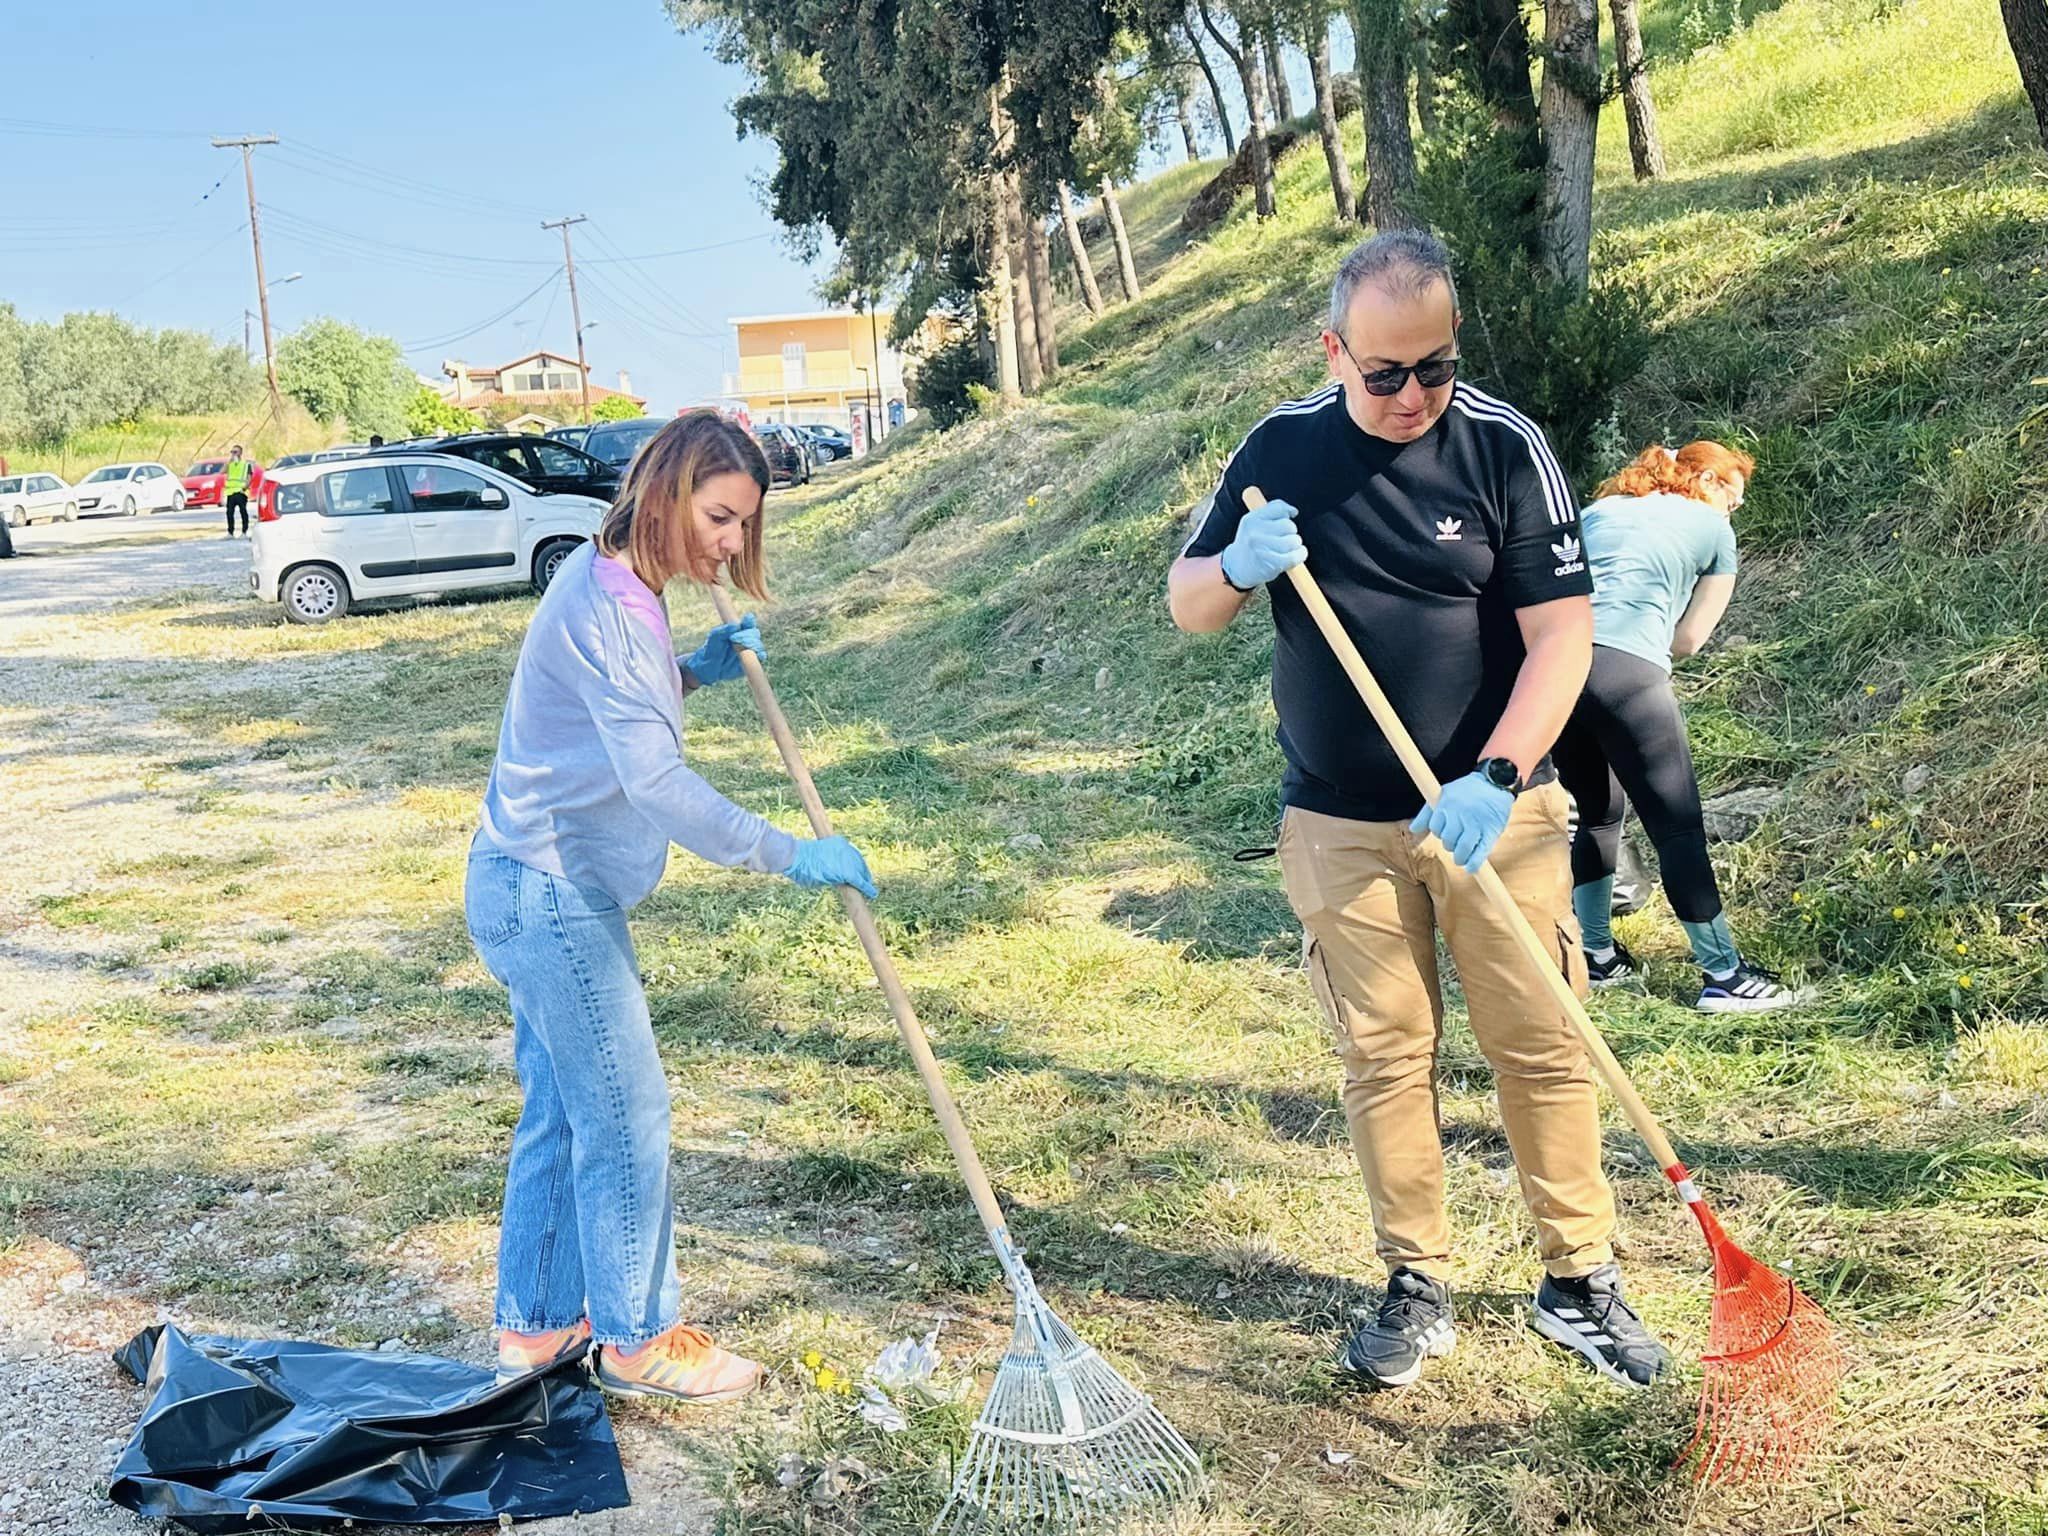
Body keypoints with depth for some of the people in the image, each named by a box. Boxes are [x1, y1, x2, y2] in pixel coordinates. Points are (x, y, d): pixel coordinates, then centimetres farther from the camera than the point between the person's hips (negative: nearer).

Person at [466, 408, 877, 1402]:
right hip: (552, 898, -10)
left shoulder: (611, 586, 9)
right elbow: (657, 783, -31)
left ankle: (536, 1324, 30)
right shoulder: (608, 602, -23)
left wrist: (697, 670, 7)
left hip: (537, 888, 10)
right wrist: (789, 856, -28)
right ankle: (639, 1338, 17)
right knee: (627, 1114, 1)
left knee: (560, 1113, 17)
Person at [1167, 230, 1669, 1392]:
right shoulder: (1281, 449, -1)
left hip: (1494, 808, -1)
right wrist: (1237, 568, -20)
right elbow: (1187, 605, 4)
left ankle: (1583, 1281, 20)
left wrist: (1497, 777, -26)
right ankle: (1419, 1288, 21)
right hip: (1341, 825, 2)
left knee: (1544, 1045, 4)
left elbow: (1562, 633, -13)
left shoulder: (1507, 447, -9)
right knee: (1384, 1058, 8)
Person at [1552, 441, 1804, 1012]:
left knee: (1598, 814, 24)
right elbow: (1689, 639, 16)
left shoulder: (1597, 510, 30)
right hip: (1625, 670, -6)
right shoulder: (1713, 530, 18)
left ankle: (1597, 956, 31)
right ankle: (1724, 976, 10)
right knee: (1678, 826, 3)